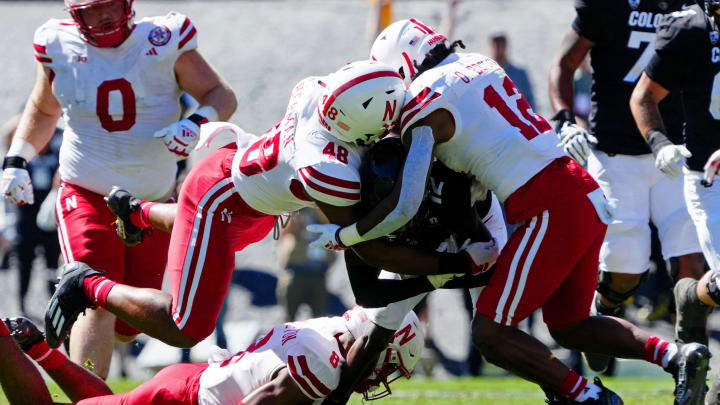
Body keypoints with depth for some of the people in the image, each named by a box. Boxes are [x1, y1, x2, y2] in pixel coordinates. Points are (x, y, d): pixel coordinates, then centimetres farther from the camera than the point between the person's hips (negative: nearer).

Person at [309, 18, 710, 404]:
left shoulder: (423, 110, -7)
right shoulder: (480, 65, 17)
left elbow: (403, 208, -12)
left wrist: (341, 235, 2)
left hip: (550, 212, -8)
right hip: (589, 197, 8)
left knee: (491, 334, 3)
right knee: (569, 327, 22)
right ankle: (675, 354, 5)